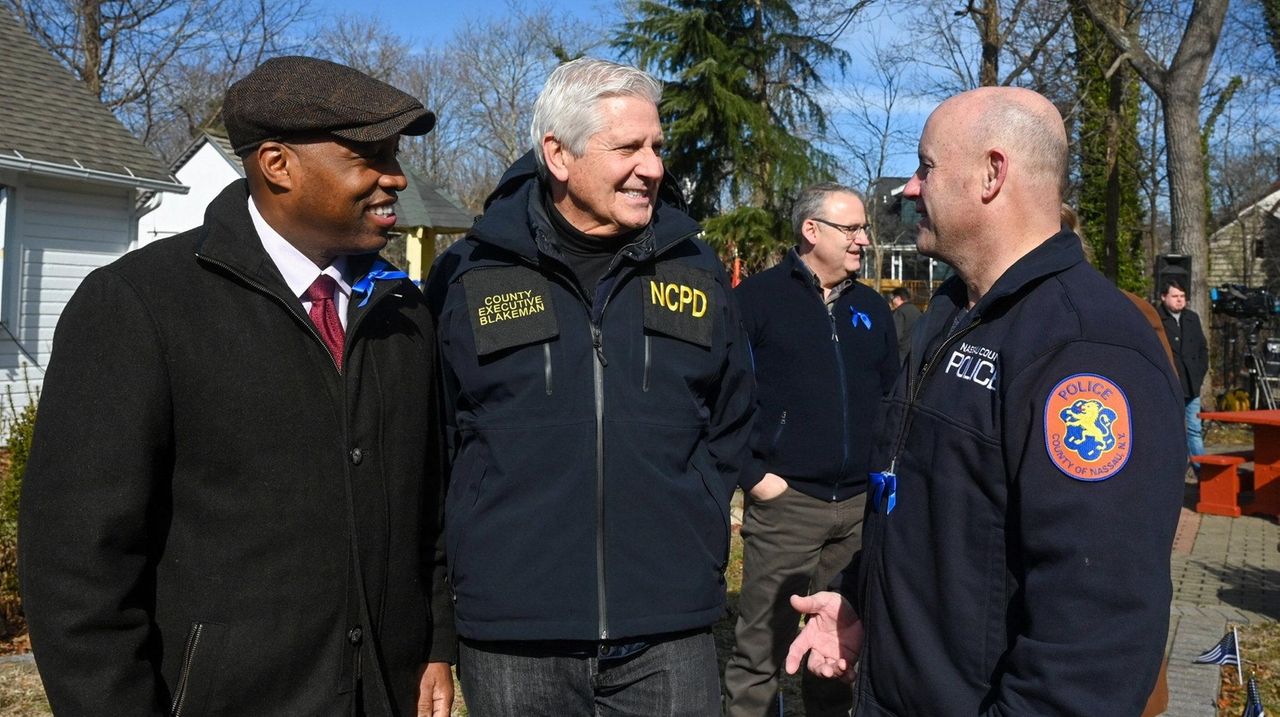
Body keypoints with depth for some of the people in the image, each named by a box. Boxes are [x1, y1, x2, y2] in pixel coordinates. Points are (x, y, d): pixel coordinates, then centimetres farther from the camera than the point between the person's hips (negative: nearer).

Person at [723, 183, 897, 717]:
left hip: (862, 504, 6)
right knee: (762, 644, 1)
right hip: (786, 500, -5)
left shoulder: (871, 308, 13)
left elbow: (892, 396, 21)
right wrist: (752, 475, -12)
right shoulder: (758, 298, -6)